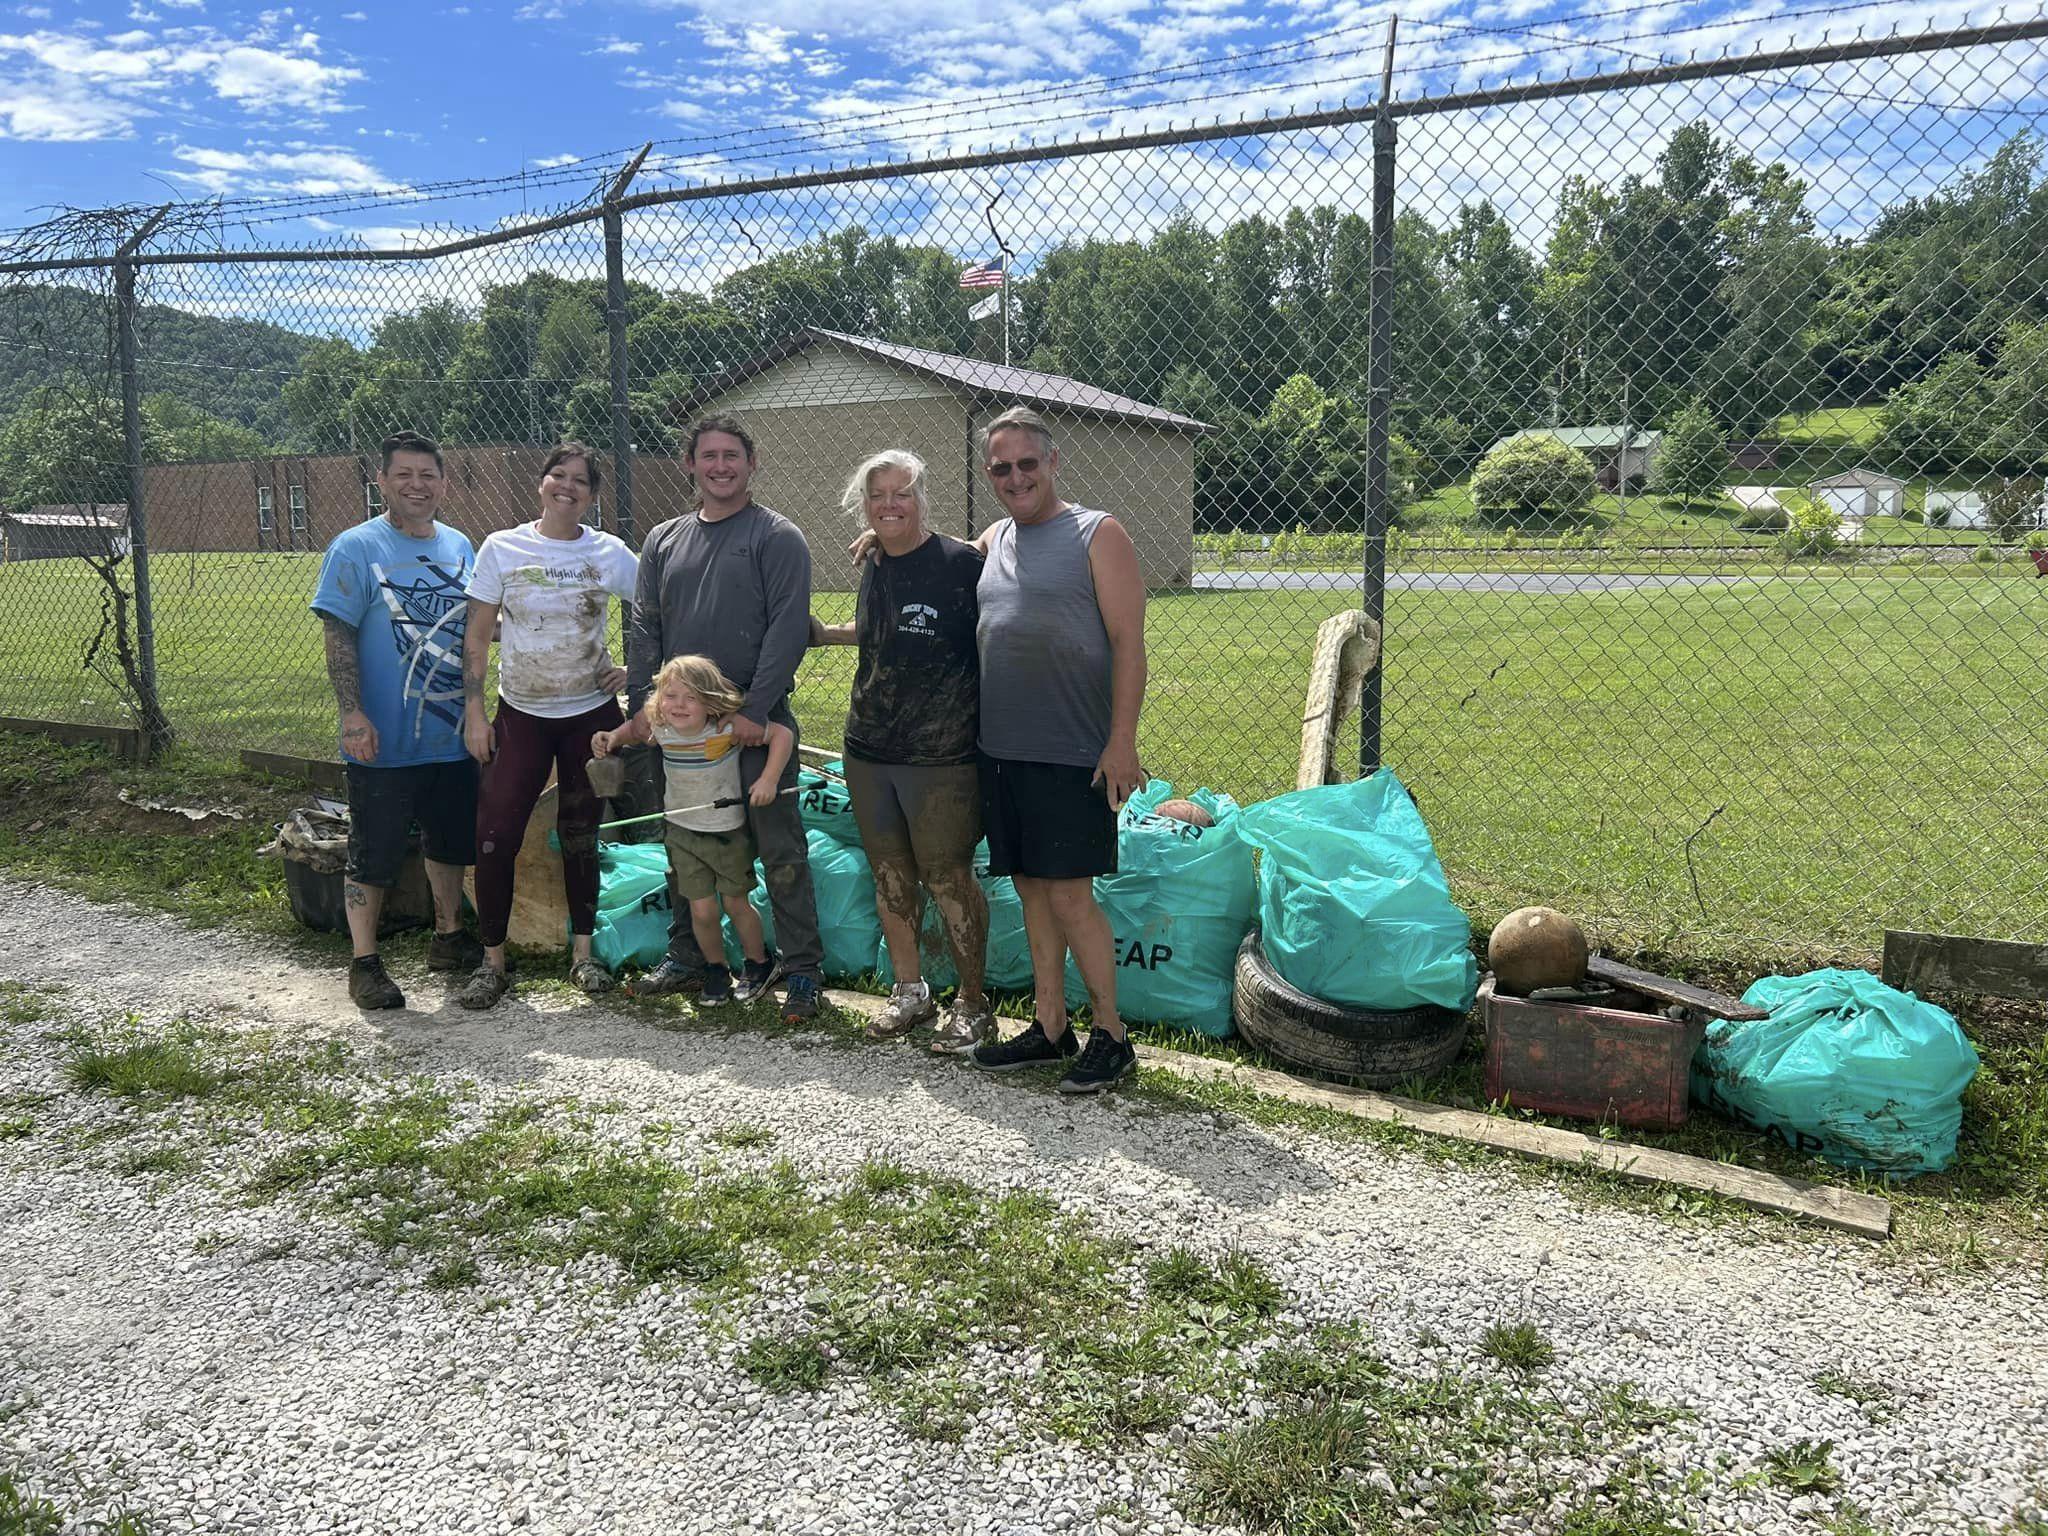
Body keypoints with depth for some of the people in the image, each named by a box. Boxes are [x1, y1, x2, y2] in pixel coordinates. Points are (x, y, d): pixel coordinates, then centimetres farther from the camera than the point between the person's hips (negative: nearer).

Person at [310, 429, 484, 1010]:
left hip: (453, 736, 6)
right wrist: (353, 715, -20)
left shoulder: (460, 547, 9)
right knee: (374, 854, 2)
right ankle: (364, 963, 14)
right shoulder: (355, 548, -8)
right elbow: (339, 639, -12)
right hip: (383, 742, -6)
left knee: (451, 842, 18)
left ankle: (448, 937, 35)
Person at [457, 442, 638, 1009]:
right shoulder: (502, 548, -2)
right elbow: (477, 636, 0)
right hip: (521, 716, 0)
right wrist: (474, 712, -4)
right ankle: (492, 961, 8)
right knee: (496, 836, -6)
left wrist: (635, 669, -3)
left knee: (580, 837, 9)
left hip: (591, 714, 0)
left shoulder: (609, 553, -2)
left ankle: (582, 954, 22)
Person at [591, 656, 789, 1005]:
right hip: (682, 831, 3)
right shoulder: (656, 726, -12)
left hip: (728, 830, -3)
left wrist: (768, 780, -29)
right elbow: (633, 731, 12)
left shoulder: (729, 725, -25)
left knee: (736, 903, 11)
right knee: (701, 909, 3)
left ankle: (758, 964, 36)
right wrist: (612, 739, -9)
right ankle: (715, 970, 29)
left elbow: (783, 734, -21)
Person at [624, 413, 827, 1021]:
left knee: (780, 850, -2)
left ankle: (801, 971, 5)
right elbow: (643, 629, 14)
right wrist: (643, 706, 2)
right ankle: (685, 958, 26)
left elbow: (788, 628, -10)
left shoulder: (777, 537, -2)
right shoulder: (663, 541, 15)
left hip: (757, 722, -5)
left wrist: (754, 709, -17)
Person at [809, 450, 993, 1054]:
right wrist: (825, 633, 20)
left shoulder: (961, 563, -10)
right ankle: (910, 991, 28)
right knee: (890, 875, 13)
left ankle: (972, 1003, 15)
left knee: (948, 879, -1)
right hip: (868, 750, 7)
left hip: (940, 757, -7)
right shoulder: (873, 568, 10)